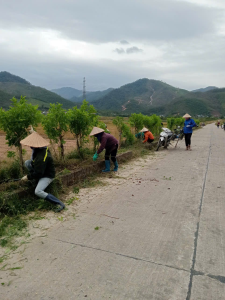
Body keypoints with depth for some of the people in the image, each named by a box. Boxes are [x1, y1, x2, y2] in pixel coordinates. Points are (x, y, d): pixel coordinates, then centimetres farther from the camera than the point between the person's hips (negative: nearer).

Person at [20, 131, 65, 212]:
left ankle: (59, 204, -20)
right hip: (42, 171, 10)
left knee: (38, 192, -26)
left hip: (47, 176, -10)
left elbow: (39, 173, -28)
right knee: (27, 162, 5)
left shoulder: (41, 156, -32)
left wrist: (28, 177, -15)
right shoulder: (43, 148, -5)